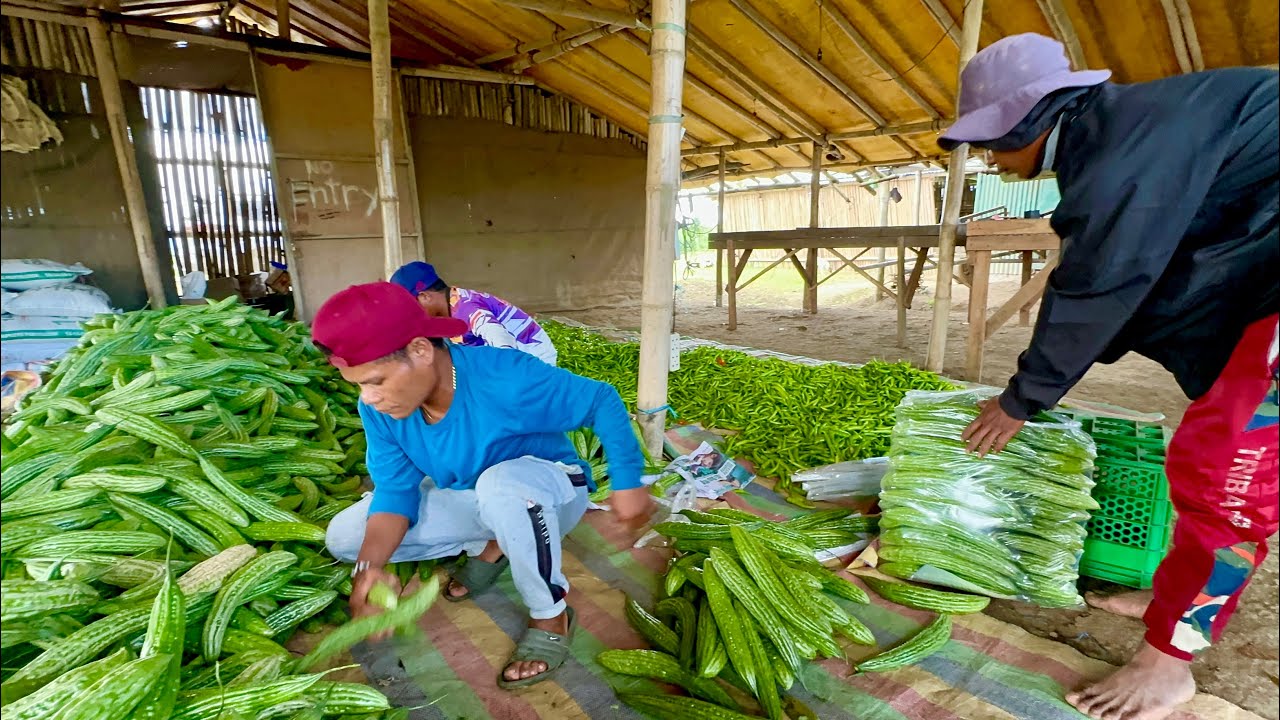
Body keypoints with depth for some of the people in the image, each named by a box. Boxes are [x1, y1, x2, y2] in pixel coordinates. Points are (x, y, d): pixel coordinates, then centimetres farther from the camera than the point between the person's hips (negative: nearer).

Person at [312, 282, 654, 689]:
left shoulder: (504, 378, -35)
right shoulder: (378, 410, -17)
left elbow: (602, 401, -25)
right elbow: (396, 489, -13)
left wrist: (626, 484, -24)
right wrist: (369, 566, -30)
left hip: (551, 492, -6)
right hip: (472, 501, 6)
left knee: (500, 484, -43)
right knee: (343, 537, -4)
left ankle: (551, 615, -16)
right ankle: (490, 546, 9)